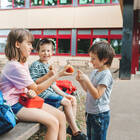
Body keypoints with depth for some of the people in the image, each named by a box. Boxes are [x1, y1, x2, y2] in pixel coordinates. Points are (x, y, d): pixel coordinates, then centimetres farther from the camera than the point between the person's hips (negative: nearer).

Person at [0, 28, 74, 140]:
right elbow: (37, 89, -17)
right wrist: (58, 75, -18)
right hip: (14, 106, -9)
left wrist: (30, 92, -14)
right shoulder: (15, 66, -21)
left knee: (61, 116, -3)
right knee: (53, 123, -21)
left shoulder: (24, 63, 10)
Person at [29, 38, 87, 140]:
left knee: (73, 99, 2)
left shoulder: (49, 66, 15)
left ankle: (72, 127, 4)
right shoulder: (35, 65, -10)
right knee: (67, 102, -17)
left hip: (51, 91, 9)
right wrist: (48, 75, -26)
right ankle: (75, 131, -7)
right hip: (42, 93, -9)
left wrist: (64, 94, 10)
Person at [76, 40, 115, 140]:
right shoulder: (95, 71, 6)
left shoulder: (106, 75, -20)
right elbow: (88, 89, 14)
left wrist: (87, 80, -27)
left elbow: (97, 95, -25)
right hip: (90, 112, 9)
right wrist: (81, 81, -1)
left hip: (100, 114, -9)